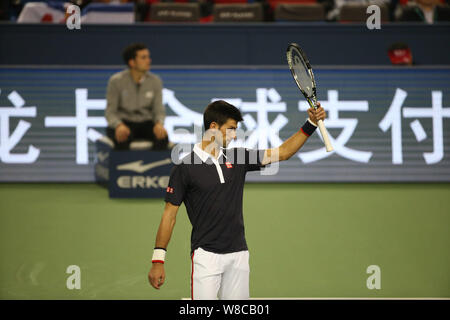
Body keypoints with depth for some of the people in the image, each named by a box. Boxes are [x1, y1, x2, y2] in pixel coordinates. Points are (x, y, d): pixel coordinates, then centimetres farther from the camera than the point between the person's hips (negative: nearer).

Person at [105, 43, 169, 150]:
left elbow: (159, 110, 1)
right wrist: (119, 125, -29)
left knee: (162, 138, -31)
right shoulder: (116, 81, -8)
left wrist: (159, 124, -23)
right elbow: (110, 112, -6)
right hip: (124, 122, -3)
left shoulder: (155, 81, 0)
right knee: (122, 140, -39)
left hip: (146, 123, 3)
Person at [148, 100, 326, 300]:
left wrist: (311, 125, 2)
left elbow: (283, 152, 12)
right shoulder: (184, 169, -5)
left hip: (238, 256, 5)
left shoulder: (238, 158, 9)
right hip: (206, 255, -5)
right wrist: (158, 260, -7)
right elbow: (169, 215, -3)